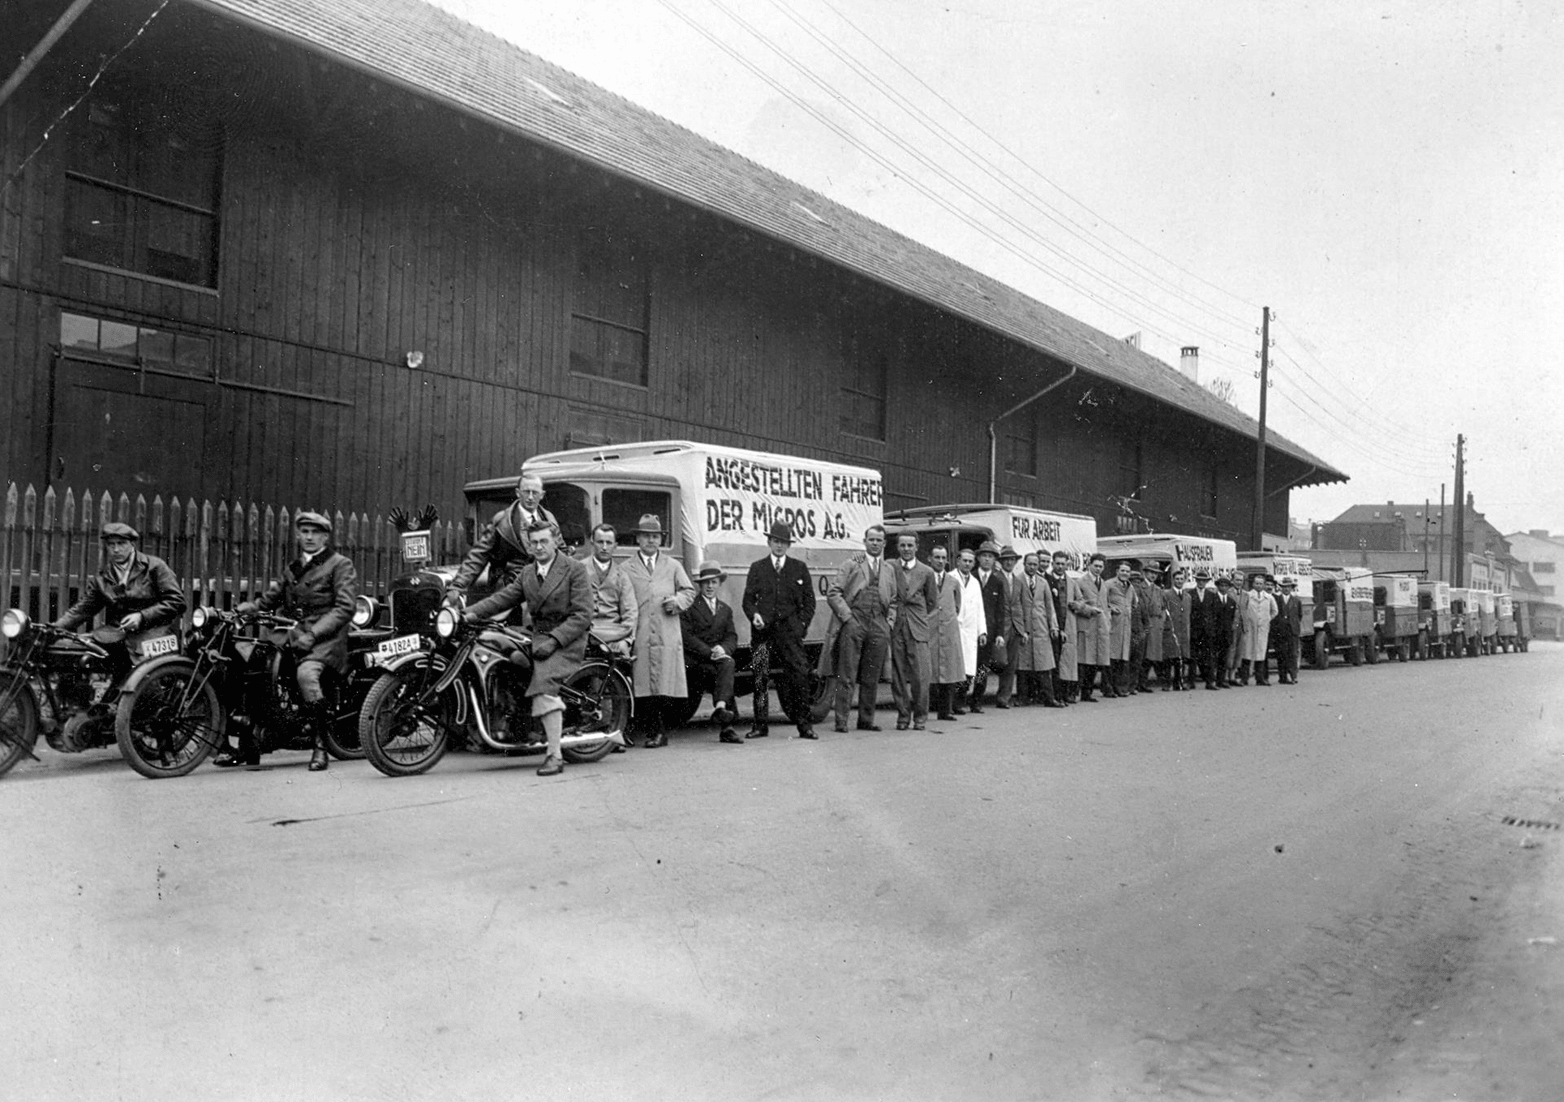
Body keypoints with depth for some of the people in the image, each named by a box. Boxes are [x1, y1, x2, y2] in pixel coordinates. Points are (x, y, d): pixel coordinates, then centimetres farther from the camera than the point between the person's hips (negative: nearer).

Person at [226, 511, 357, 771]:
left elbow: (344, 608, -8)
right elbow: (270, 598, 23)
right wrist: (244, 607, 1)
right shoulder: (292, 568, 25)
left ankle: (320, 746, -25)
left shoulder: (341, 565, 3)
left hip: (326, 638, -7)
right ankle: (248, 747, 1)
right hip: (291, 635, 7)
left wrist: (312, 634, -19)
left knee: (305, 672, -35)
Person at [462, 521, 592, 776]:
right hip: (539, 636, 8)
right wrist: (473, 613, -5)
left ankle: (554, 755, -25)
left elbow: (582, 615, -10)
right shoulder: (527, 573, 17)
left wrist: (554, 640, -19)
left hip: (568, 638, -8)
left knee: (543, 683, -25)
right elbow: (504, 597, 11)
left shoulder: (575, 569, -4)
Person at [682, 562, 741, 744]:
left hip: (718, 656, 4)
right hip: (693, 660, -4)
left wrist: (723, 649, -13)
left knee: (728, 663, -31)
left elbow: (732, 638, 12)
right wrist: (709, 652, -18)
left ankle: (720, 707, -43)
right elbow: (686, 636, -7)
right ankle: (726, 726, -29)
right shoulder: (689, 606, 4)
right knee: (725, 669, -31)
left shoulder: (725, 609, 22)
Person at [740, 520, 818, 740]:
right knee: (760, 677, 0)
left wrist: (802, 624, -1)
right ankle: (760, 724, 9)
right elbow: (748, 599, 10)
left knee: (799, 675, -8)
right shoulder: (757, 568, 12)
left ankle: (804, 724, 1)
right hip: (763, 630, 1)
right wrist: (754, 614, -9)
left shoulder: (800, 568, 12)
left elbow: (809, 601, 11)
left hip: (790, 630, -1)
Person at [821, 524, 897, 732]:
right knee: (846, 677, -3)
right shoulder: (851, 565, 5)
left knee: (871, 678, 7)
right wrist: (847, 616, -9)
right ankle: (841, 720, 1)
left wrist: (890, 622, 7)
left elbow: (893, 601, 21)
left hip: (879, 627, 4)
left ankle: (866, 720, 16)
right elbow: (833, 593, -1)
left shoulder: (889, 570, 17)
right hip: (853, 624, -4)